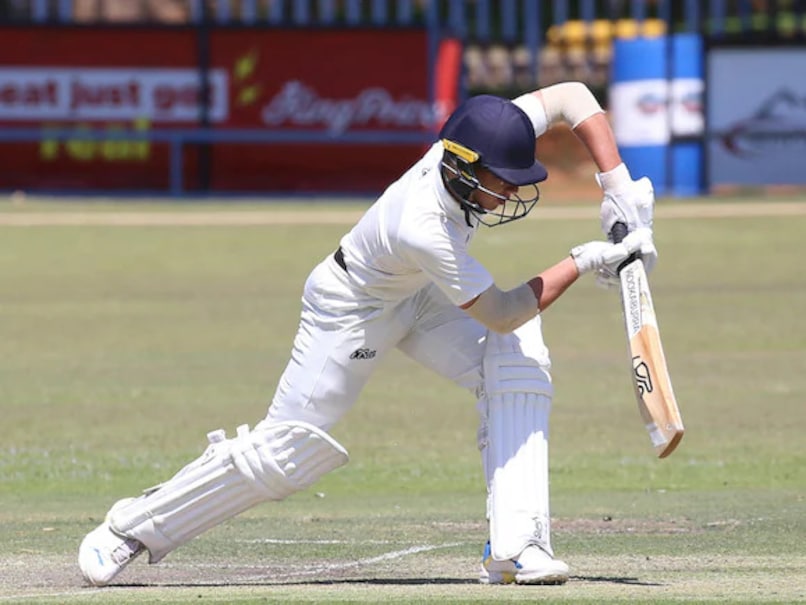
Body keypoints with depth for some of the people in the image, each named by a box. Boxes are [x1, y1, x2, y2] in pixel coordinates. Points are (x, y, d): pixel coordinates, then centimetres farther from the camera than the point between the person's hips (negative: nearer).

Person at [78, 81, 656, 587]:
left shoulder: (478, 145, -25)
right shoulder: (424, 228, -42)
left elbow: (572, 96, -12)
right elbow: (500, 315, -33)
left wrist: (617, 182, -20)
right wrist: (585, 261, -30)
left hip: (418, 294, 7)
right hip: (353, 309, -7)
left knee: (519, 364, -16)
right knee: (286, 453, -4)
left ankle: (515, 547, -16)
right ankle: (132, 527, 16)